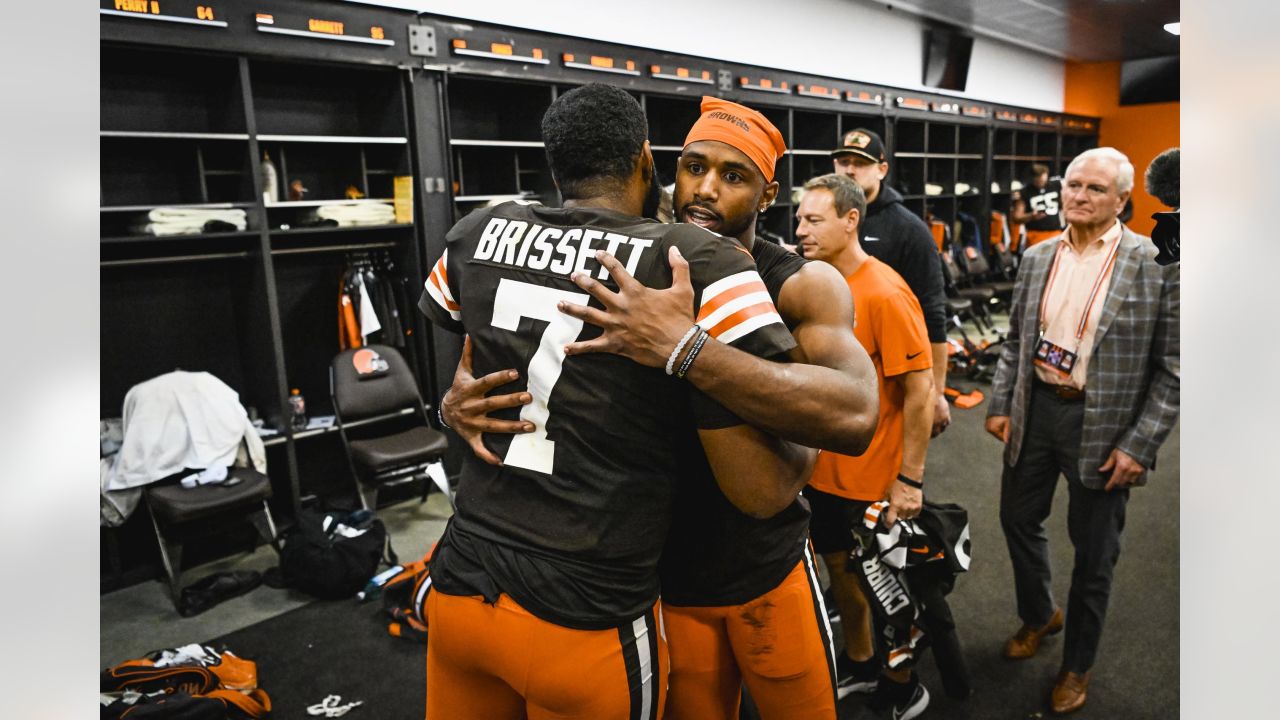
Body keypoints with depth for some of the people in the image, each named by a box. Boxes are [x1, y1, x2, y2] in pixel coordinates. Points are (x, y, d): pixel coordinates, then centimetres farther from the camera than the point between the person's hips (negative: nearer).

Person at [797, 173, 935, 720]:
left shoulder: (884, 294, -20)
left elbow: (920, 389, -20)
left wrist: (909, 479, -19)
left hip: (874, 480, -7)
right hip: (823, 470, 7)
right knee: (839, 567, 21)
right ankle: (860, 664, 44)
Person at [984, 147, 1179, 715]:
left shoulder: (1157, 265, -12)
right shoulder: (1037, 258, 3)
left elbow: (1171, 368, -11)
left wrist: (1139, 445, -15)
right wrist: (1000, 404, 4)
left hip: (1102, 425, -4)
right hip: (1035, 409, 5)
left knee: (1093, 551, 11)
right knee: (1018, 519, 18)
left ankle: (1077, 664, 33)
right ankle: (1038, 616, 46)